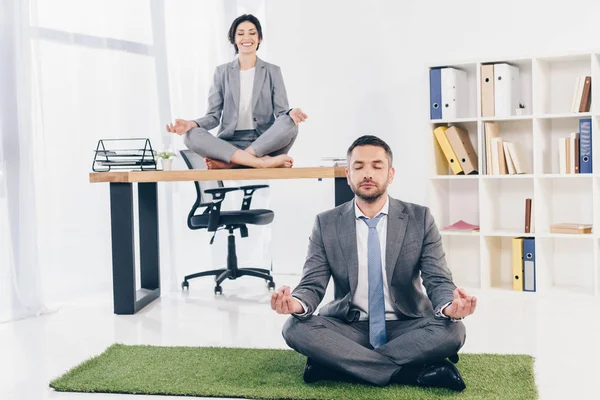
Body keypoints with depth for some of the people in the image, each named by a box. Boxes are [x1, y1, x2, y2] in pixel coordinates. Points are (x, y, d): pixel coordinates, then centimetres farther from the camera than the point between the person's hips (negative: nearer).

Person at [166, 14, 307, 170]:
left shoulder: (273, 71, 10)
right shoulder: (222, 72, 11)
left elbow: (281, 112, 1)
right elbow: (214, 116, 6)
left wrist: (291, 113, -25)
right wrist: (192, 124, -16)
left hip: (266, 142, -1)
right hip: (230, 143, 1)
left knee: (289, 124, -32)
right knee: (191, 135, -28)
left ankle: (228, 162, -30)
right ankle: (264, 162, -37)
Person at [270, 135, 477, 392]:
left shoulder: (420, 219, -2)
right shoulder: (326, 224, 1)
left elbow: (438, 282, -7)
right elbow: (312, 285, -4)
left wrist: (450, 307, -32)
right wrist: (297, 303, -30)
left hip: (406, 327, 0)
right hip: (349, 328, 1)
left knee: (452, 330, -30)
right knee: (296, 328, -27)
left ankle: (336, 363, -21)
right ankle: (414, 373, -26)